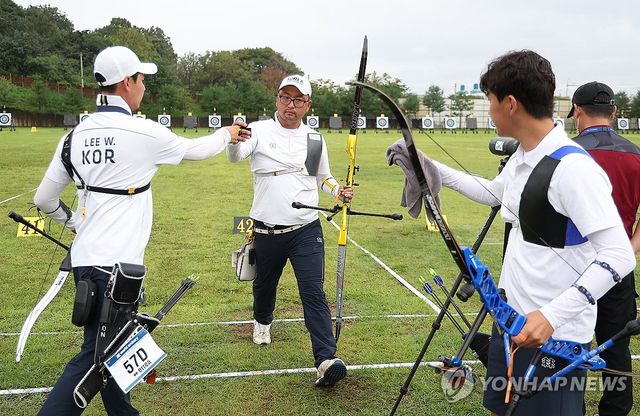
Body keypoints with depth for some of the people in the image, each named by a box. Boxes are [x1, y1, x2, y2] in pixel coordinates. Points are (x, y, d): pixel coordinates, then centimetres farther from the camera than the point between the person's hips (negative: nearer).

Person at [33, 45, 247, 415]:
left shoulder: (76, 136, 7)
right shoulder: (142, 132, -11)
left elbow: (44, 199, 12)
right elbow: (195, 150, 6)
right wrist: (226, 134, 24)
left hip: (86, 259, 8)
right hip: (114, 264, -7)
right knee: (93, 357, -2)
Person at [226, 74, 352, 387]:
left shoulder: (315, 140, 7)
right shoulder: (259, 130, -4)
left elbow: (323, 177, 19)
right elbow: (235, 156, -22)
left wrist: (338, 190, -2)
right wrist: (234, 139, -45)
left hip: (306, 230, 0)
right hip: (266, 231, 0)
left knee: (314, 292, -9)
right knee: (264, 285, 21)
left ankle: (326, 360, -11)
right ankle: (262, 322, 52)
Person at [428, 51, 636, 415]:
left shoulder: (573, 168, -22)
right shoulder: (522, 158, 6)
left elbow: (618, 256, -25)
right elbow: (493, 192, 27)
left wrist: (553, 314, -32)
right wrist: (433, 169, 23)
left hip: (555, 336, -9)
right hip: (512, 321, 9)